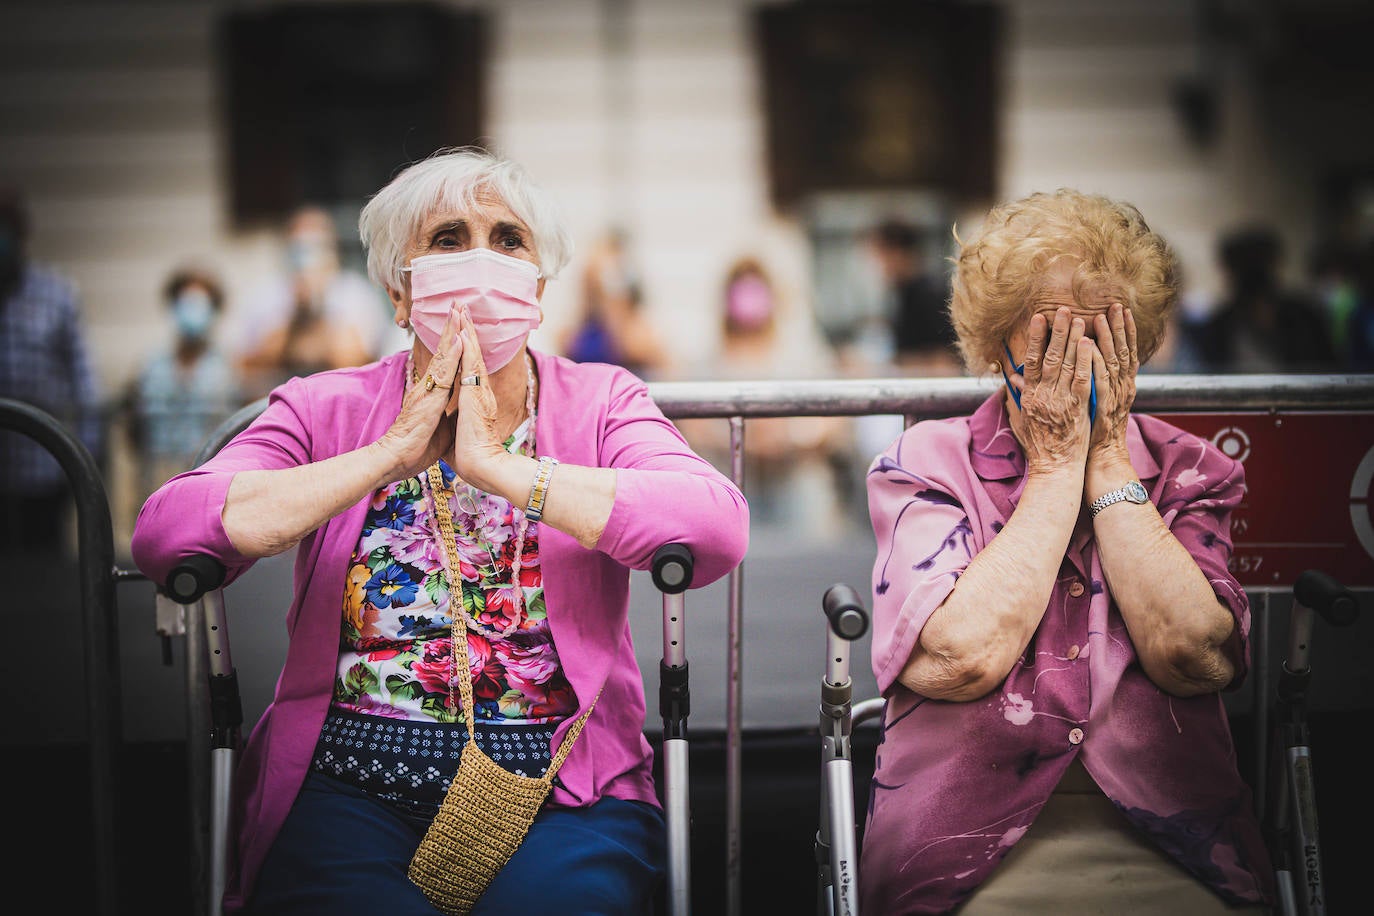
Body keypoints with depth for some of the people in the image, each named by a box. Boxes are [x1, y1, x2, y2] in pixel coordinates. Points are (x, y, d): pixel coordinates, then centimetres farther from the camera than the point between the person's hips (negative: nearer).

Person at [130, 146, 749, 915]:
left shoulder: (600, 404, 6)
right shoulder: (326, 410, 8)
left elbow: (719, 527, -15)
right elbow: (163, 533, -8)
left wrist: (495, 464, -16)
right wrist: (391, 455, -12)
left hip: (561, 796, 0)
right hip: (352, 788, 0)